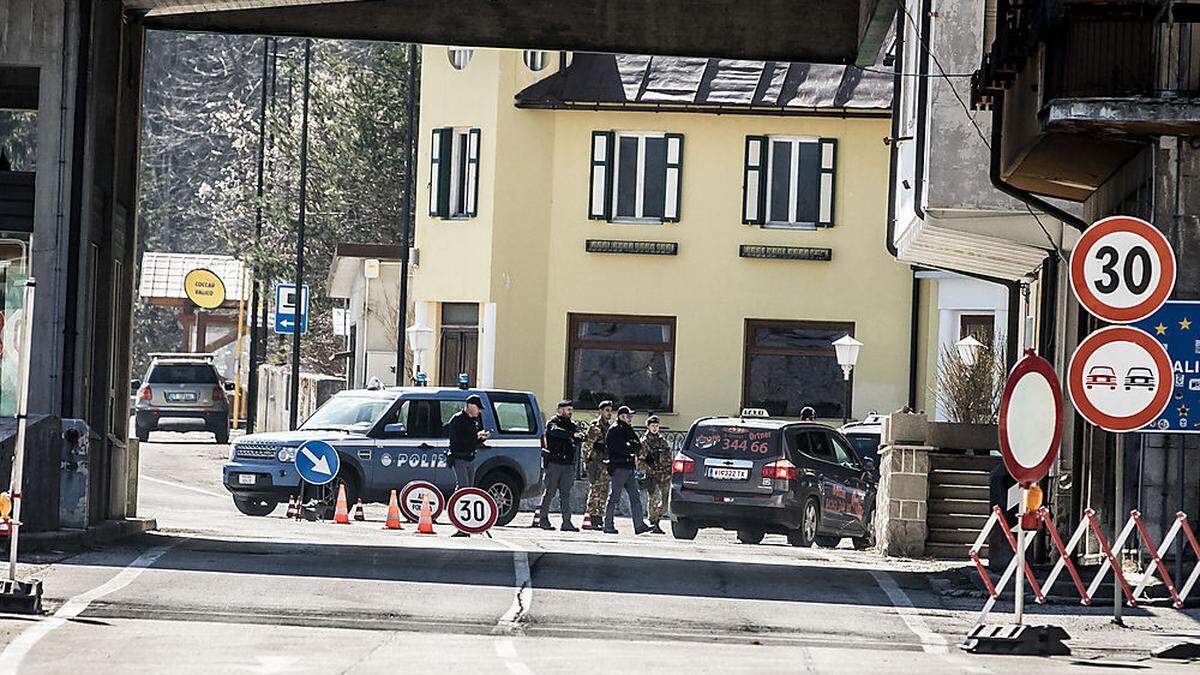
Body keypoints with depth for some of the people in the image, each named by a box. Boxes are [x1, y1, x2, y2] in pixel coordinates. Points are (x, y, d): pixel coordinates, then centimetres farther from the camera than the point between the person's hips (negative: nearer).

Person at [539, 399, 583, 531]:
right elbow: (556, 431, -23)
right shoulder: (552, 423, 0)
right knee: (550, 492, -4)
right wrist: (573, 434, -35)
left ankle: (566, 521, 2)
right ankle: (544, 519, 2)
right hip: (554, 463, -5)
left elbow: (579, 437, 3)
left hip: (568, 464, 5)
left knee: (565, 494, 4)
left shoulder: (571, 425, 18)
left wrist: (580, 436, -21)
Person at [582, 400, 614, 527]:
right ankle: (593, 518, -8)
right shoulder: (595, 426, -8)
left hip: (607, 463, 8)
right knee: (595, 491, -9)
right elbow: (587, 445, -11)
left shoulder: (610, 426, 16)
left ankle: (600, 518, 13)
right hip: (596, 463, -8)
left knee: (604, 492, 8)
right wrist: (587, 462, -13)